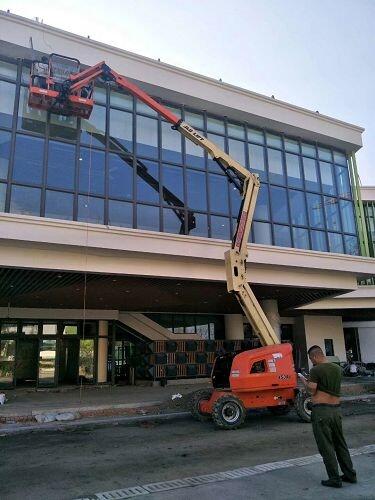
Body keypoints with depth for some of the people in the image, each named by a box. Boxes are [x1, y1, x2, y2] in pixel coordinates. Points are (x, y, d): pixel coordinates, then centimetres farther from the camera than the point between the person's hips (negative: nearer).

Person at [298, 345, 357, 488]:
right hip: (336, 409, 7)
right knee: (340, 444, 19)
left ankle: (335, 479, 9)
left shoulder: (316, 370, -13)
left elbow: (312, 390, -12)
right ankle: (350, 475, 27)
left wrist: (303, 380, 4)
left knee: (326, 446, 3)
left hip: (321, 410, -7)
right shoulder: (337, 368, 8)